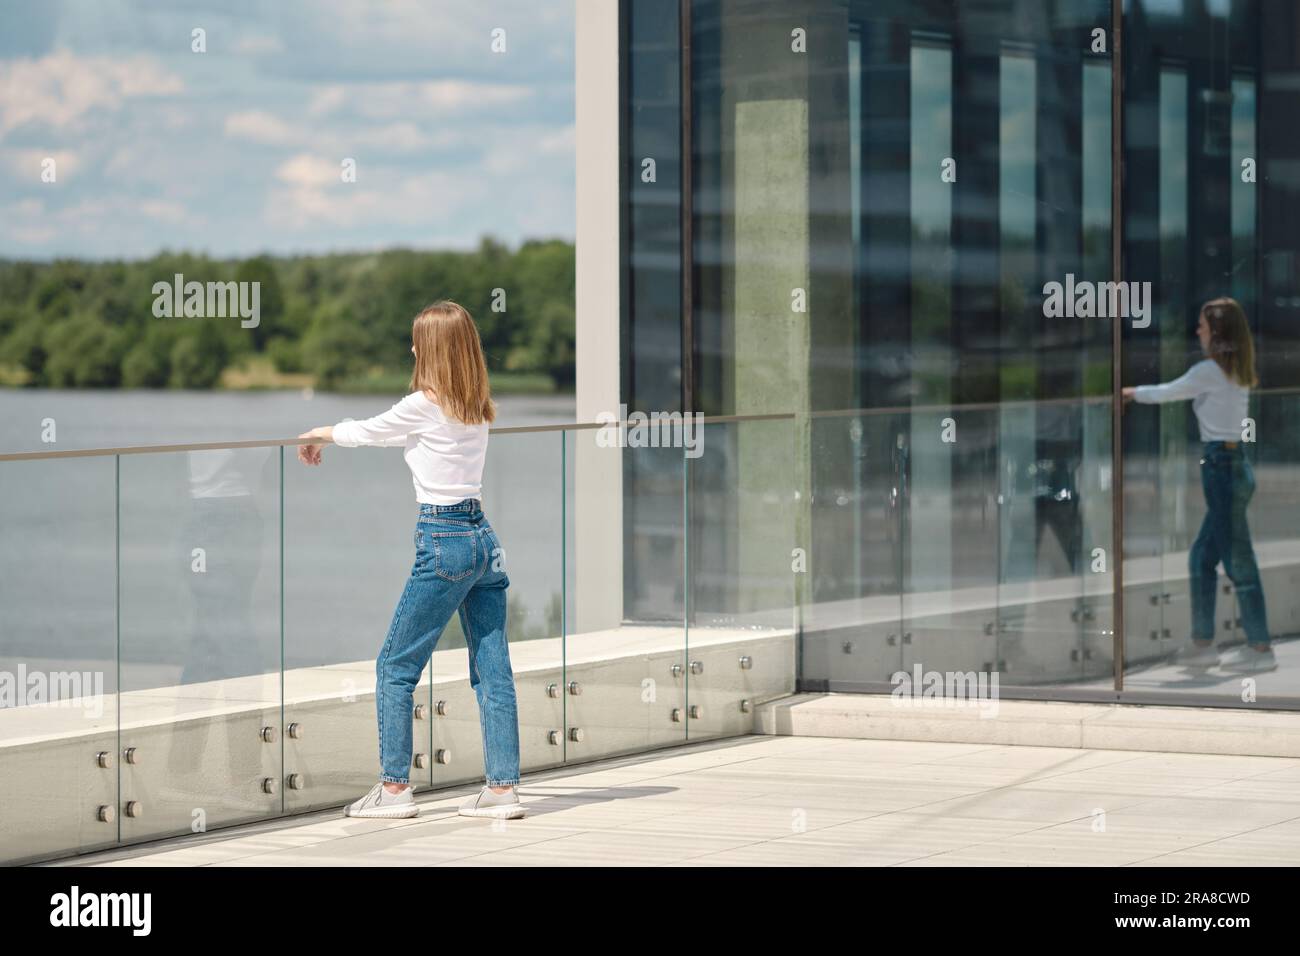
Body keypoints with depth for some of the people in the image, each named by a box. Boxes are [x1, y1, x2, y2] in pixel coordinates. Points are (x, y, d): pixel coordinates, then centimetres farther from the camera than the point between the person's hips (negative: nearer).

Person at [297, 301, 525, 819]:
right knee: (492, 672, 6)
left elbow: (365, 432, 6)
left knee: (394, 668, 3)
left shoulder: (424, 405, -10)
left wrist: (318, 434, 26)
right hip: (485, 540, 7)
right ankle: (503, 788, 5)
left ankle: (395, 787, 4)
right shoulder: (478, 408, 11)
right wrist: (332, 435, 41)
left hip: (443, 541, -7)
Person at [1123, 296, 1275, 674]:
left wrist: (1130, 392, 18)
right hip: (1233, 463, 9)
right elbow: (1180, 392, 26)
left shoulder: (1209, 371, -12)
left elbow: (1168, 392, 2)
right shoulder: (1236, 373, 14)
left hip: (1222, 467, -9)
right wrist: (1137, 393, 28)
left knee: (1238, 560, -6)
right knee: (1202, 558, 12)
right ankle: (1202, 643, 15)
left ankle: (1261, 648, -4)